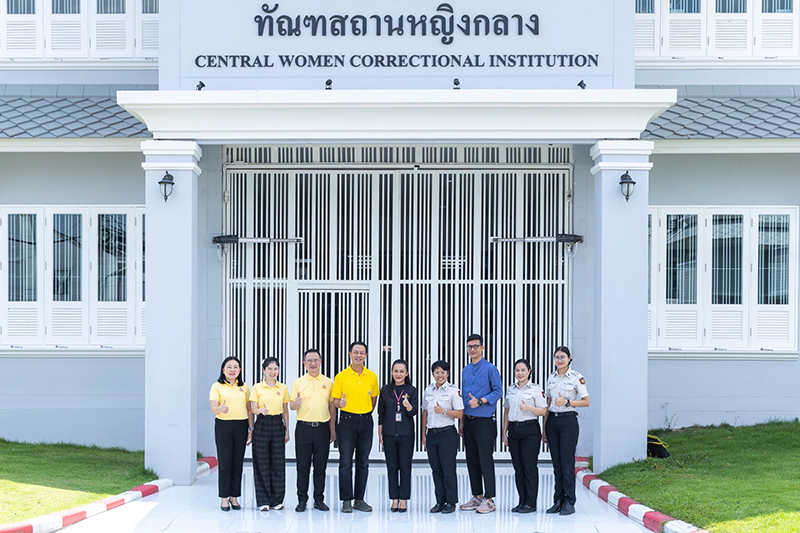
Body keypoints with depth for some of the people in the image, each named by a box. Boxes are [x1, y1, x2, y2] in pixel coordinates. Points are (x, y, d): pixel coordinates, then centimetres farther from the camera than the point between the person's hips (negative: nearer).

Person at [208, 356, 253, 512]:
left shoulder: (244, 387, 11)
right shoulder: (217, 387, 0)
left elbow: (249, 410, 13)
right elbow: (213, 408, -9)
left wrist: (251, 429, 7)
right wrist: (221, 409, -31)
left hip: (241, 426, 3)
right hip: (223, 426, -3)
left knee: (238, 462, 5)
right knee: (225, 462, -3)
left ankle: (234, 497, 13)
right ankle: (224, 498, 5)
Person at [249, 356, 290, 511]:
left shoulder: (283, 388, 8)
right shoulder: (257, 388, 1)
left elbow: (285, 411, 11)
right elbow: (253, 409, -2)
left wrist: (287, 431, 8)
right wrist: (261, 410, -24)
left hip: (278, 425, 2)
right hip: (262, 425, -2)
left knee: (278, 462, 1)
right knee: (262, 462, -2)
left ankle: (277, 499, 9)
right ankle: (263, 500, 5)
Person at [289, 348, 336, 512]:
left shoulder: (328, 383, 8)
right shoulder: (298, 382, 5)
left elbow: (332, 407, 11)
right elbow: (291, 406, 5)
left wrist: (332, 429, 7)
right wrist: (295, 403, -19)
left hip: (322, 428, 1)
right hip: (303, 428, -1)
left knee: (321, 466, 4)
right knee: (303, 466, 0)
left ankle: (319, 499, 12)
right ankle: (302, 500, 8)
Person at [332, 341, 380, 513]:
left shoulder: (372, 376, 6)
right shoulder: (341, 376, -2)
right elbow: (335, 400, 0)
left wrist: (366, 414, 7)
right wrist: (340, 403, -21)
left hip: (366, 421, 3)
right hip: (347, 421, -3)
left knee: (363, 463, 6)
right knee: (345, 462, -5)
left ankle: (359, 499, 13)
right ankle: (346, 500, 1)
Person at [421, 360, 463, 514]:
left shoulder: (453, 390, -4)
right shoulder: (428, 390, 11)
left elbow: (460, 414, -6)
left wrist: (444, 411, -19)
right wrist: (424, 434, 15)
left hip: (447, 433, -5)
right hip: (432, 433, 5)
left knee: (448, 468, -4)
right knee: (436, 468, 7)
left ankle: (451, 502, 4)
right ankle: (440, 501, 13)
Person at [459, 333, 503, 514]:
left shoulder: (490, 369, -4)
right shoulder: (465, 371, 16)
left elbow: (498, 391, -9)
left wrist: (480, 401, -21)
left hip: (484, 421, -7)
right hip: (468, 421, 7)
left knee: (486, 460, -7)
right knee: (472, 460, 9)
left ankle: (489, 499, -5)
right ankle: (477, 497, 16)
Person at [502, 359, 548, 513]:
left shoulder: (536, 389, -2)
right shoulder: (510, 389, 13)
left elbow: (543, 411, -5)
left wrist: (529, 408, -22)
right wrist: (504, 432, 14)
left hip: (530, 430, -5)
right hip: (513, 430, 5)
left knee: (529, 466, -6)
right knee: (518, 466, 6)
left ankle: (531, 503, 0)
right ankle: (522, 501, 13)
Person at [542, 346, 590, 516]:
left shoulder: (576, 378, -3)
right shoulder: (551, 378, 11)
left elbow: (586, 402, -3)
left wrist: (567, 402, -17)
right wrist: (544, 429, 13)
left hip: (568, 421, -5)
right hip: (552, 420, 5)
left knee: (567, 463, -6)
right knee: (556, 463, 6)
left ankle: (569, 502, 0)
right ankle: (558, 501, 11)